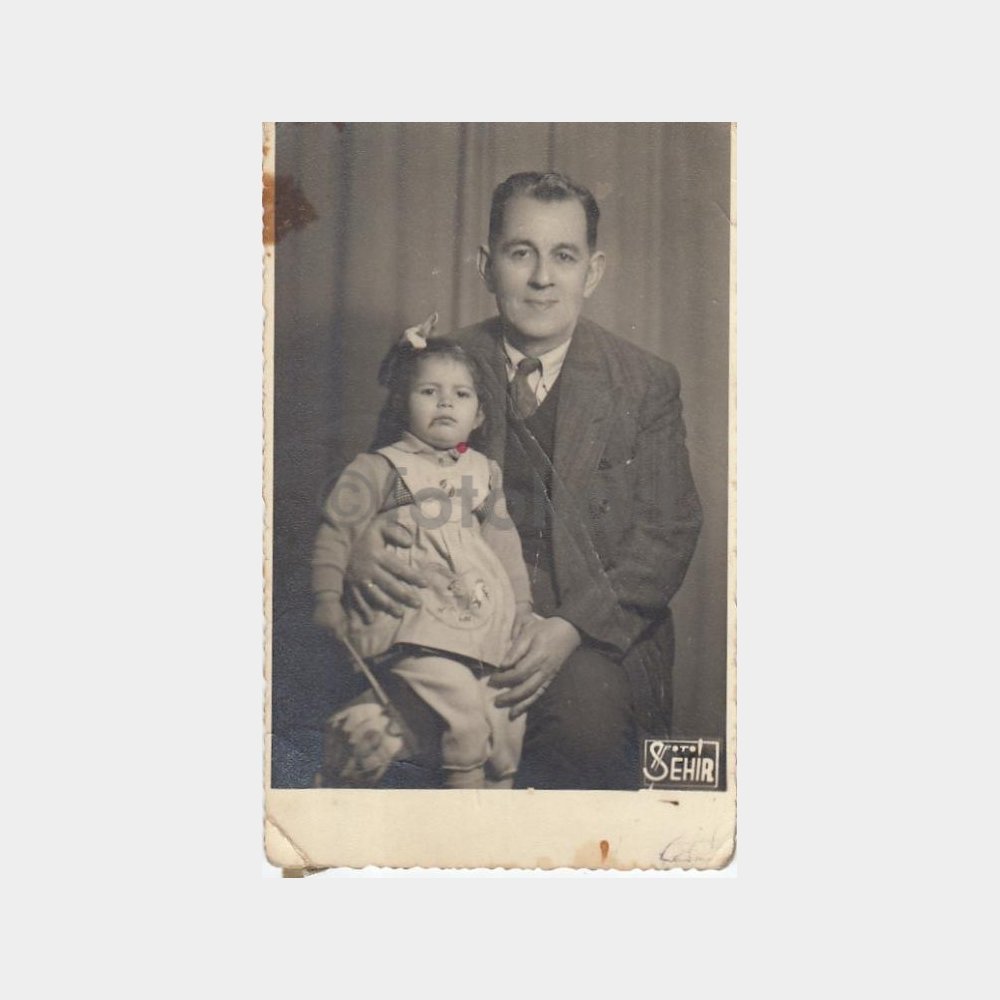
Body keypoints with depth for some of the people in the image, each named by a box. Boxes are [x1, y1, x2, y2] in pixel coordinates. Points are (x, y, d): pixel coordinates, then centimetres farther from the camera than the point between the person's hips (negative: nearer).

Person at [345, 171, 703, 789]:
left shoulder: (646, 383, 4)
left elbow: (669, 532, 0)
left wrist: (573, 627, -17)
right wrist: (362, 546, -18)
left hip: (597, 630, -1)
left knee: (590, 705, -33)